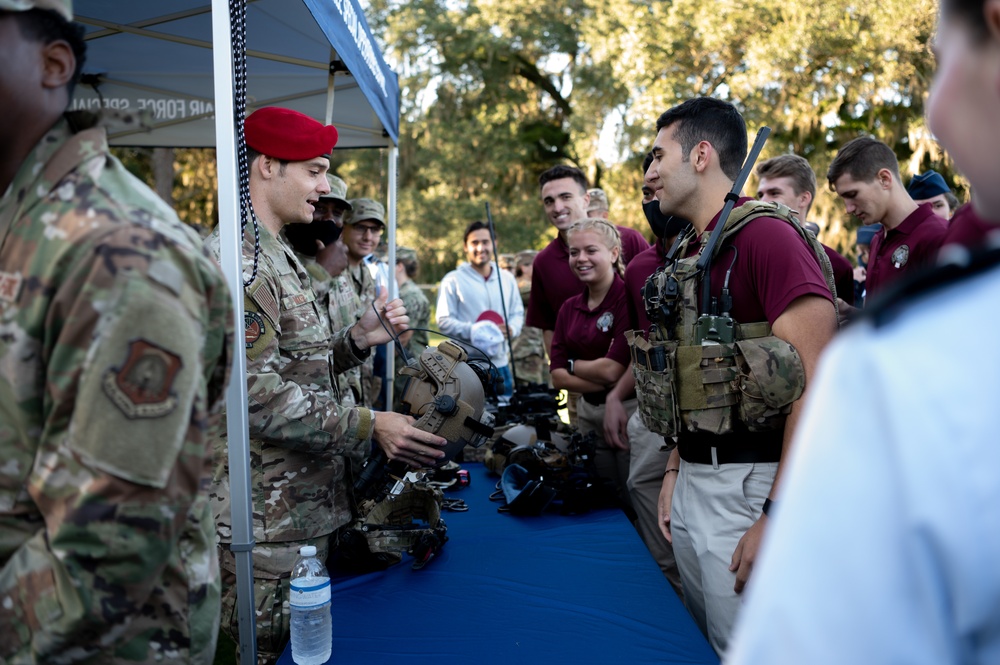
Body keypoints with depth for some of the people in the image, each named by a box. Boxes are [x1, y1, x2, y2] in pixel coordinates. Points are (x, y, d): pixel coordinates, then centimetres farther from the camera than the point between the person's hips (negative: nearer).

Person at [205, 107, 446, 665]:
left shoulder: (280, 256, 16)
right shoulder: (235, 258, -17)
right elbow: (257, 394, -24)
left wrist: (359, 339, 1)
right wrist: (368, 428, -23)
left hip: (309, 507, 9)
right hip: (266, 523, -9)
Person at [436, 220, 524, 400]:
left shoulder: (507, 278, 13)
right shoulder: (453, 280, -4)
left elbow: (518, 313, 15)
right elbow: (444, 321, -7)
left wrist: (511, 328, -8)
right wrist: (474, 331, -21)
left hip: (500, 363, 5)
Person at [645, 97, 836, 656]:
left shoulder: (766, 234, -14)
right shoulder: (687, 252, 13)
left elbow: (816, 382, -20)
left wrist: (777, 516, -22)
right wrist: (676, 471, 16)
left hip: (750, 484, -9)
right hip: (693, 480, 9)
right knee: (700, 639, 21)